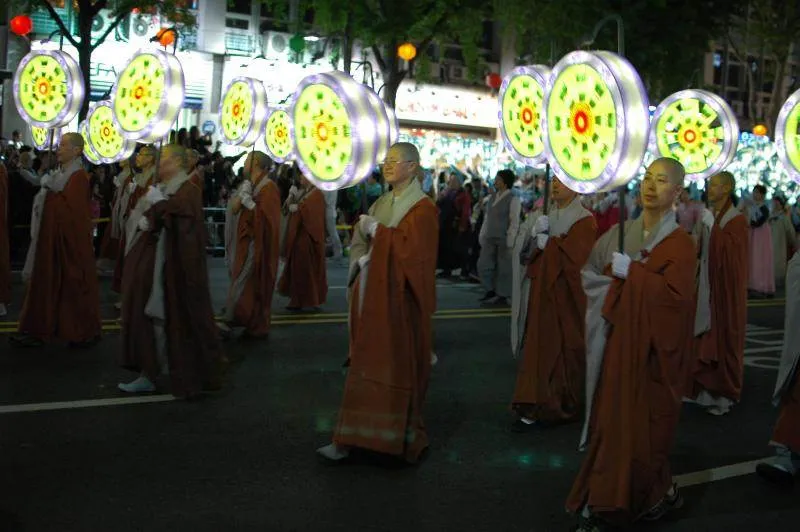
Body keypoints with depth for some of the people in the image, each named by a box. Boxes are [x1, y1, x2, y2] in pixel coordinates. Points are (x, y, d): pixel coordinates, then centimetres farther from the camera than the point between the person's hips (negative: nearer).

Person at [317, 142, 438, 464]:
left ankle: (402, 438, 12)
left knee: (396, 367, -1)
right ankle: (351, 439, 11)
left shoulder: (423, 208, -8)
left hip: (399, 300, -7)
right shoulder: (382, 203, 14)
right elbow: (360, 240, 15)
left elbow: (413, 250, -19)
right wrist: (362, 259, -6)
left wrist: (378, 231, -12)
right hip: (373, 295, 7)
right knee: (366, 365, 7)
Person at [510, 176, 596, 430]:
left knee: (562, 352, 0)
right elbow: (529, 253, 9)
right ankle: (534, 408, 7)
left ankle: (563, 406, 12)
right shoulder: (548, 216, 14)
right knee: (538, 351, 4)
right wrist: (535, 235, -10)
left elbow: (575, 256, -21)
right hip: (542, 294, 6)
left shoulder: (584, 220, -7)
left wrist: (548, 243, -11)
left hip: (565, 297, -6)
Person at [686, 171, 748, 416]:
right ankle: (706, 386, 16)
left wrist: (712, 226, -22)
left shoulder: (737, 219, -9)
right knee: (704, 338, 7)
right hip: (705, 286, 6)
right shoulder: (707, 215, 12)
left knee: (723, 339, -1)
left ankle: (725, 394, 9)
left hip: (725, 289, -6)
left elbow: (732, 250, -22)